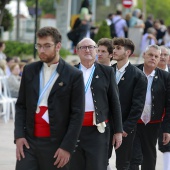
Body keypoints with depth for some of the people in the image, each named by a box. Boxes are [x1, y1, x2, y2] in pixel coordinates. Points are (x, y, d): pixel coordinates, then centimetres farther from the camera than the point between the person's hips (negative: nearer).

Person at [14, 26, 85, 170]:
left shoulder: (74, 75, -2)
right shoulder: (29, 70, 10)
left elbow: (77, 114, -4)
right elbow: (21, 105, 12)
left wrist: (67, 147, -9)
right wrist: (19, 135, -1)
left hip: (56, 144, -3)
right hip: (28, 141, 3)